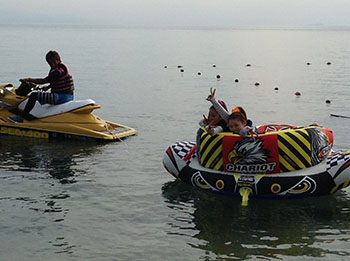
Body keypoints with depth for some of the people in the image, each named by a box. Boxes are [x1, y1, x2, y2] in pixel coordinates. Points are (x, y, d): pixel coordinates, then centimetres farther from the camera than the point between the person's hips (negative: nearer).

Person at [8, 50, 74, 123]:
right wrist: (48, 87, 16)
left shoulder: (60, 70, -19)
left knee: (34, 95, -15)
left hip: (62, 97, -11)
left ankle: (20, 117, -11)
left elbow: (44, 81, -20)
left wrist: (29, 80, -12)